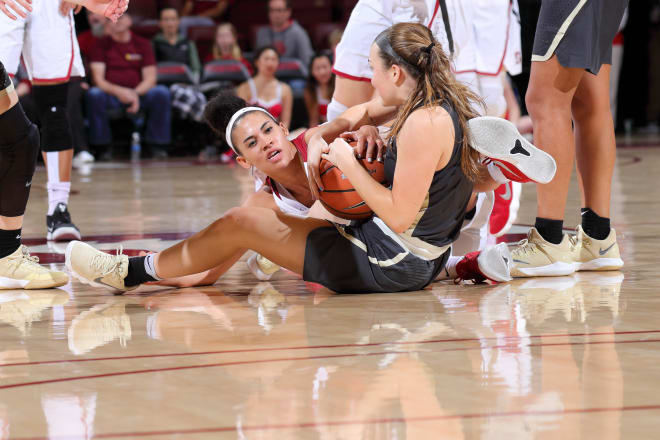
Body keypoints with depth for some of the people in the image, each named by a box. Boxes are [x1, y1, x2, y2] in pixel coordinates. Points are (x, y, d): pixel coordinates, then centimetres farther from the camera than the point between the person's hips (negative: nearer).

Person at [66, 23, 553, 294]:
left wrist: (348, 163, -18)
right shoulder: (438, 102, 7)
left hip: (390, 264, -10)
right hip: (421, 257, 10)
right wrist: (324, 135, 3)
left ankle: (134, 272, 9)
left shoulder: (424, 125, -23)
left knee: (239, 223, -3)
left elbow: (399, 216, -26)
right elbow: (366, 112, 22)